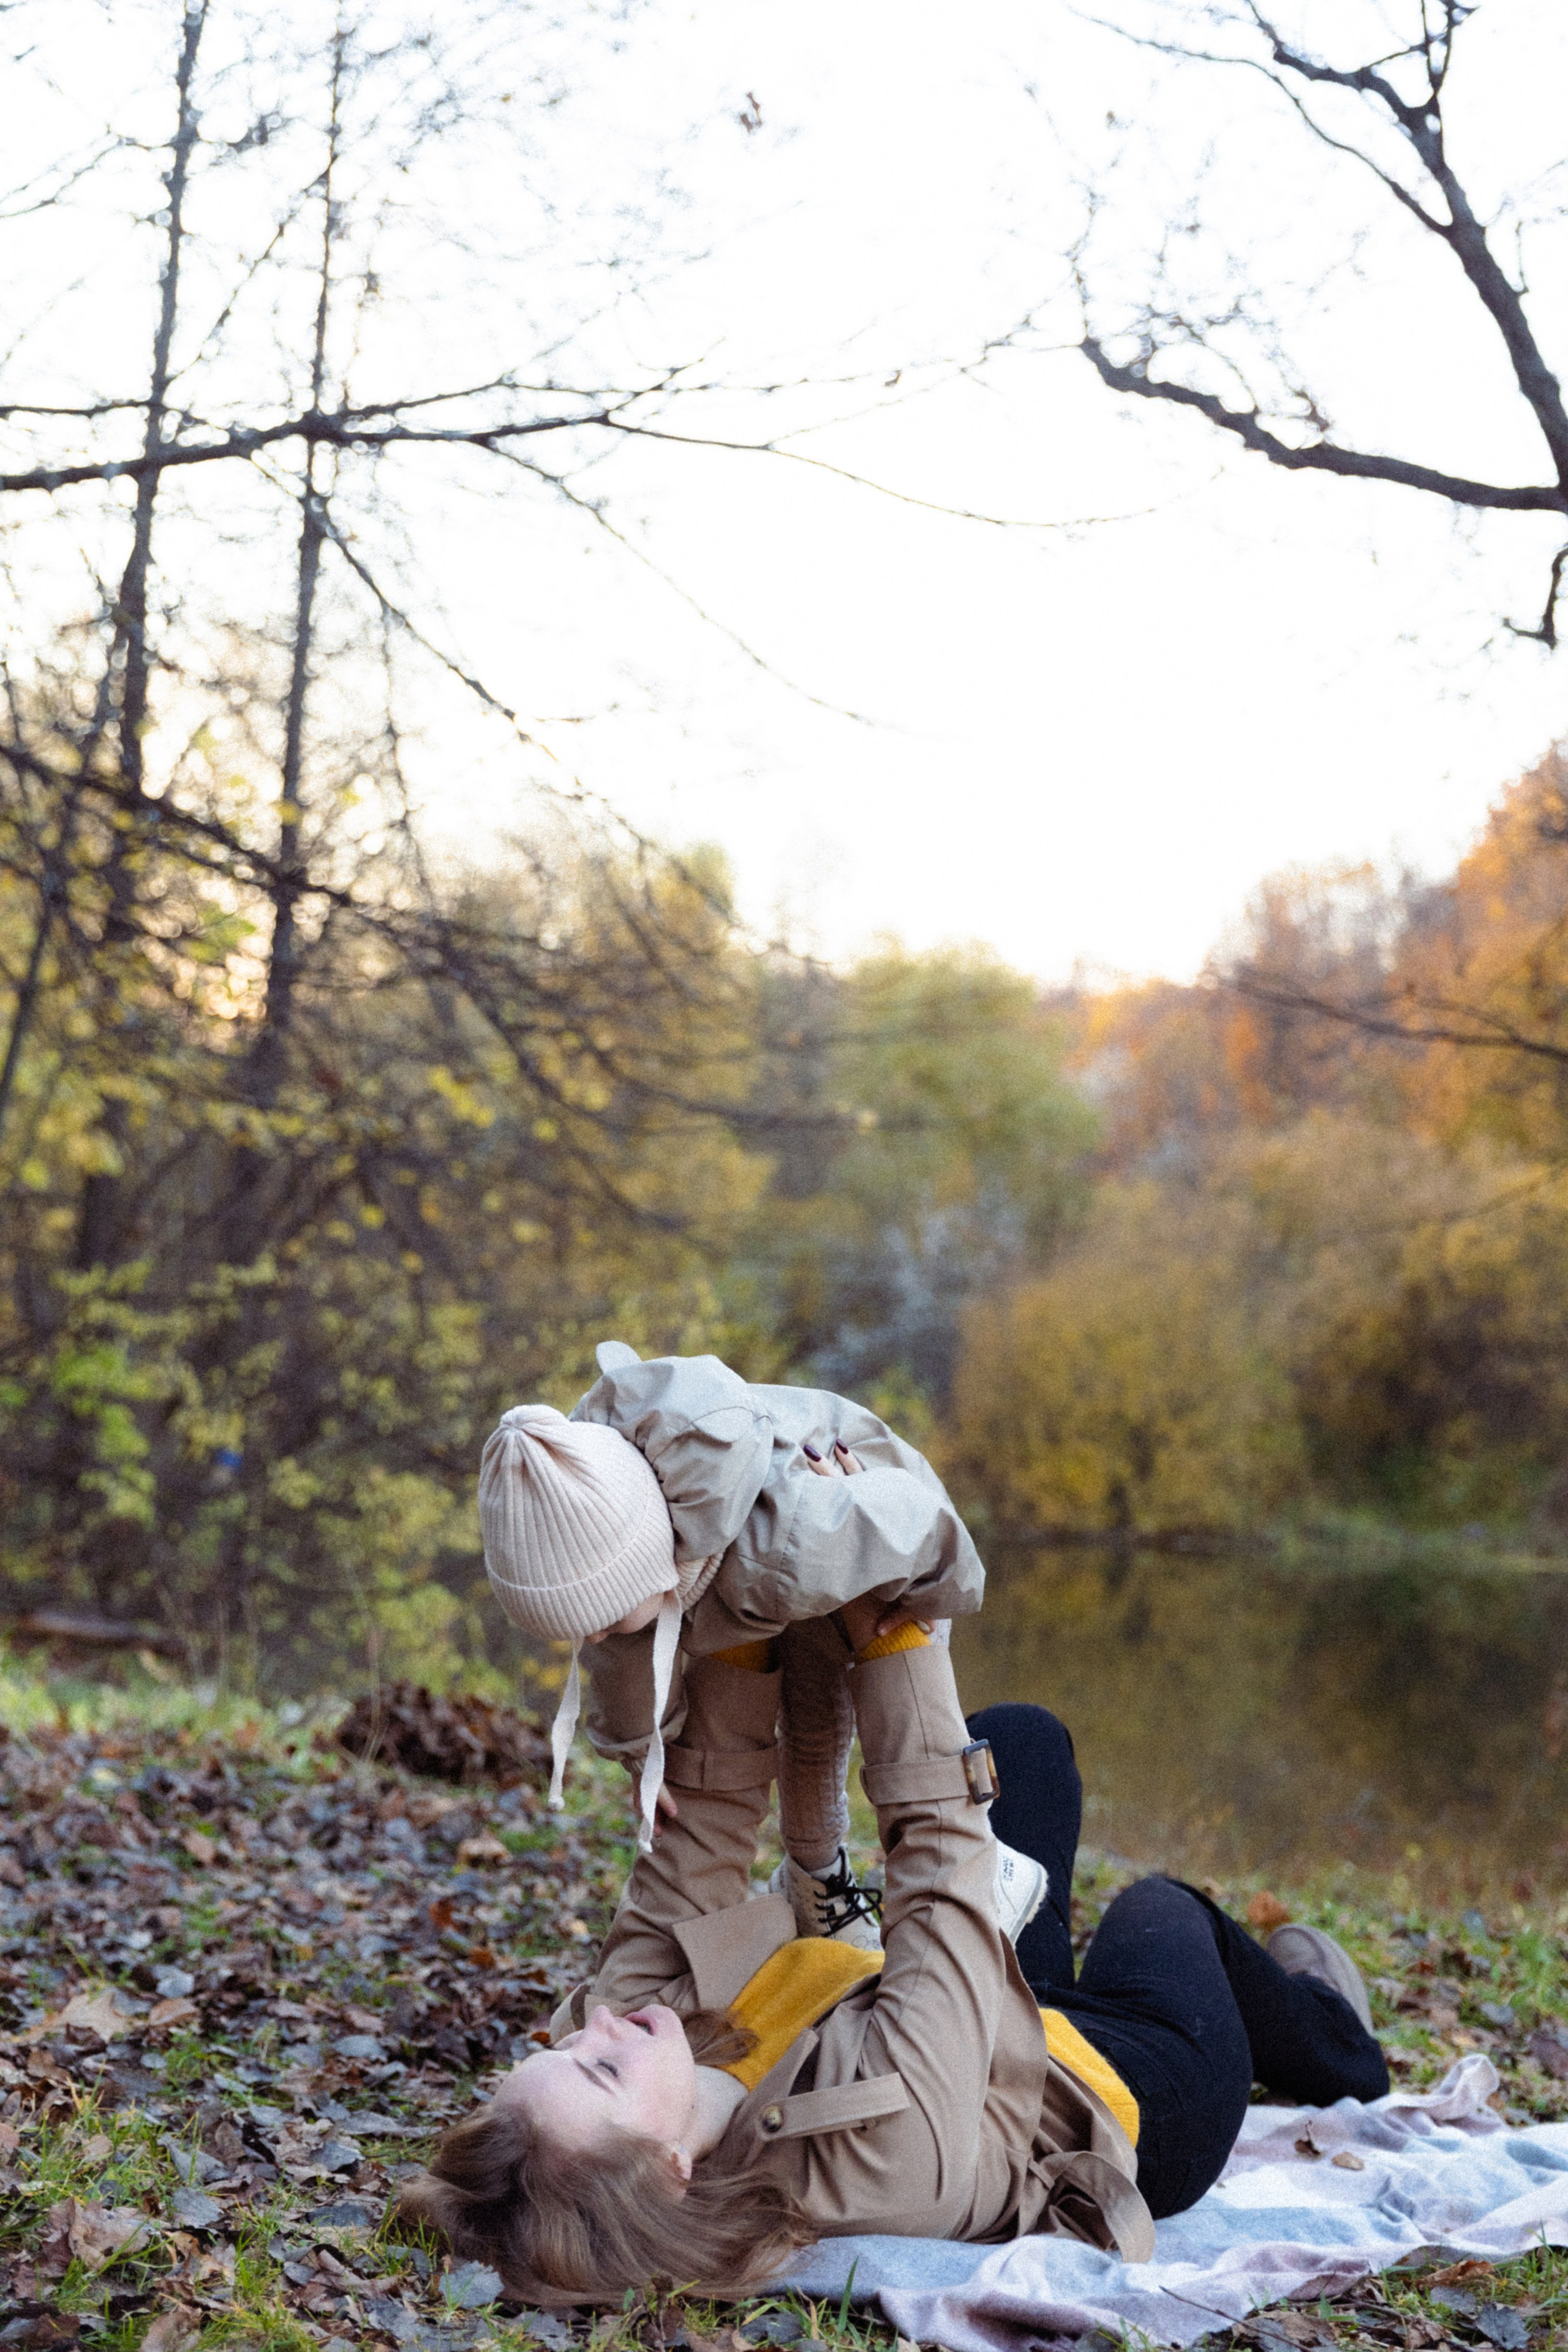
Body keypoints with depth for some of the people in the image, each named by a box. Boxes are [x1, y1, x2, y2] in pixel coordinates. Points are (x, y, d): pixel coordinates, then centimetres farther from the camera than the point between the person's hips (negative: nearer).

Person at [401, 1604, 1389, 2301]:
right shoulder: (886, 2137, -48)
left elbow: (699, 1844, -25)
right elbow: (941, 1862, -41)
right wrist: (883, 1633, -32)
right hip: (1144, 2103, -5)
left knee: (1017, 1737, 13)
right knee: (1161, 1905, 24)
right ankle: (1329, 2047, 56)